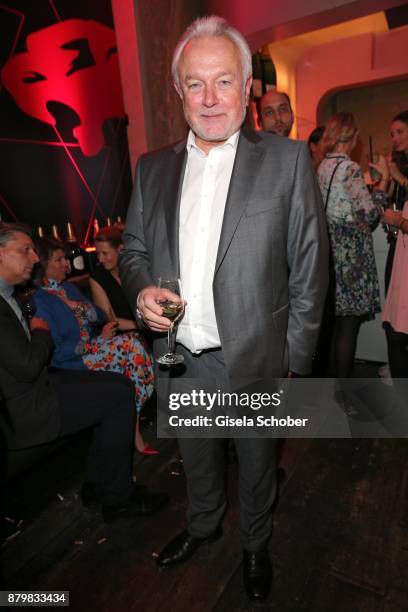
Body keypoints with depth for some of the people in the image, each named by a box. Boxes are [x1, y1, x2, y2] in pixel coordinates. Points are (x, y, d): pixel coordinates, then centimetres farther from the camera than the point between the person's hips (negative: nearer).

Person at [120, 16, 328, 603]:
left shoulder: (288, 159, -7)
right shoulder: (152, 167, 4)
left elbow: (309, 270, -7)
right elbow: (133, 248, 10)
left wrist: (294, 362, -8)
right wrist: (142, 290, -13)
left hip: (254, 361, -3)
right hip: (181, 360, 4)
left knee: (256, 465, 21)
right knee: (197, 460, 27)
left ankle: (255, 543, 52)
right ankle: (203, 525, 58)